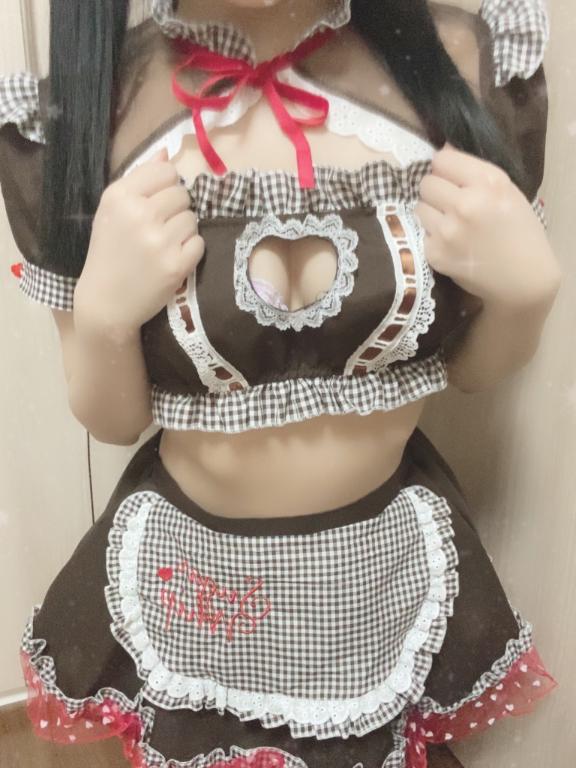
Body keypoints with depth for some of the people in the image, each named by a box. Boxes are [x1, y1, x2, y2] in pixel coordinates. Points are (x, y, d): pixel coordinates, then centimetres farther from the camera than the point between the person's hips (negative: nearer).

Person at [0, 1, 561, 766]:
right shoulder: (82, 104, -15)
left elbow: (475, 371, -2)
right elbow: (110, 420, -6)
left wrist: (529, 284, -21)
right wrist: (103, 314, -25)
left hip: (392, 562, 2)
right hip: (189, 574, 0)